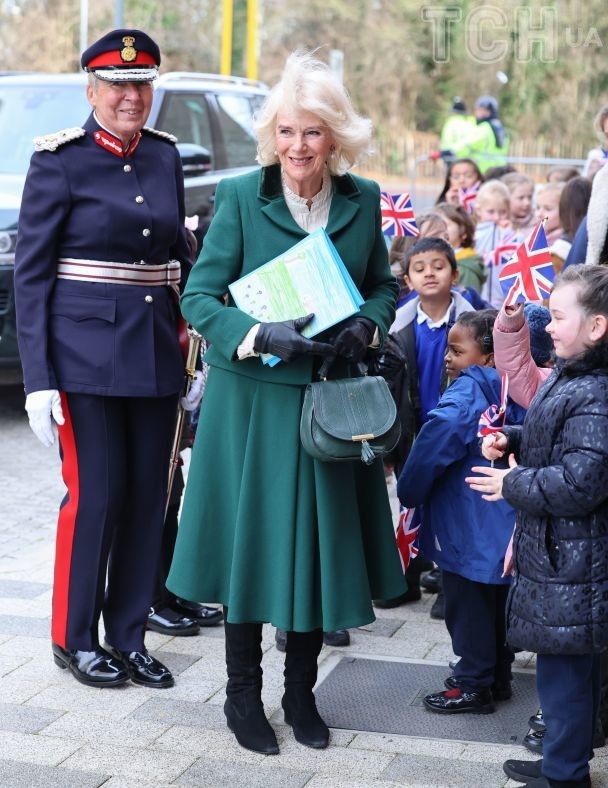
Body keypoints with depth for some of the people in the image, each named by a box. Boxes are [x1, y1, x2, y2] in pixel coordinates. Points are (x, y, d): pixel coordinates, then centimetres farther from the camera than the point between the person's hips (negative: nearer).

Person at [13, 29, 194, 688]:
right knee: (94, 495, 0)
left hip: (156, 355, 5)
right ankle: (75, 639, 18)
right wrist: (38, 380, -13)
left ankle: (128, 635, 22)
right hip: (85, 355, -5)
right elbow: (30, 274, -8)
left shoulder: (164, 157, 9)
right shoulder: (59, 160, -7)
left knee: (148, 497, 9)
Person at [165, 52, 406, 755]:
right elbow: (199, 296, -9)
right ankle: (243, 694, 23)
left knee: (321, 544, 9)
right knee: (250, 542, 5)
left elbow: (384, 286, 14)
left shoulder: (363, 199, 3)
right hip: (254, 399, -3)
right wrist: (262, 336, -25)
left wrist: (365, 327, -8)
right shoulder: (241, 196, -7)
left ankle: (301, 691, 28)